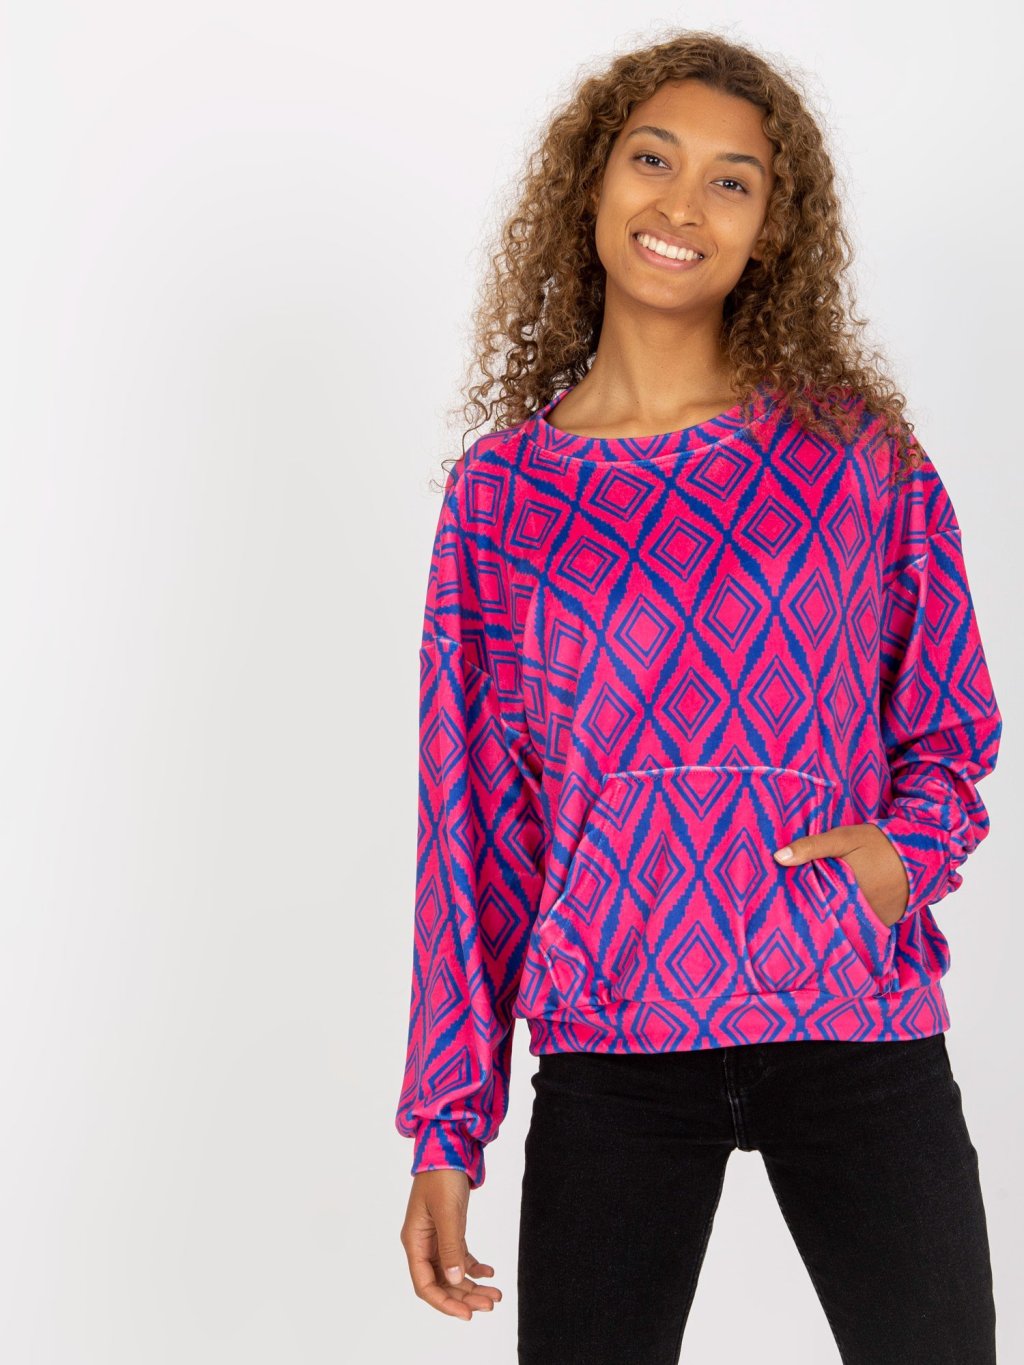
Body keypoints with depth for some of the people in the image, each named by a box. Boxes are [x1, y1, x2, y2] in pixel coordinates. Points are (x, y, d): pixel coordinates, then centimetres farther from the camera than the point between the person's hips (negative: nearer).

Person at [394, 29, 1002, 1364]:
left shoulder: (855, 449, 3)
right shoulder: (501, 490, 3)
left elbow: (949, 729, 12)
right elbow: (469, 817, 5)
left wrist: (906, 849, -11)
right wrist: (446, 1129, 4)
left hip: (856, 1029, 0)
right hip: (613, 1054, 0)